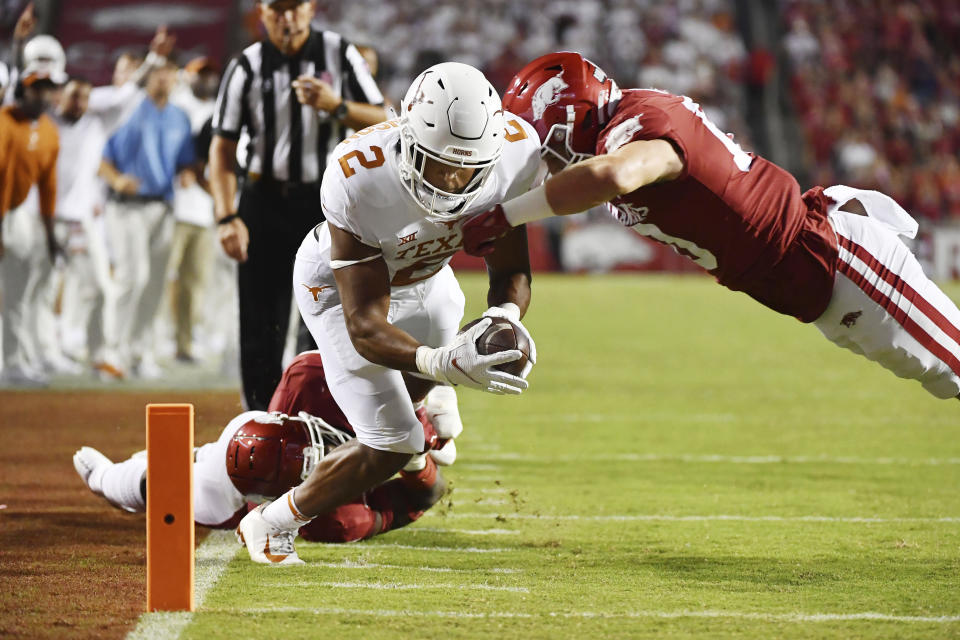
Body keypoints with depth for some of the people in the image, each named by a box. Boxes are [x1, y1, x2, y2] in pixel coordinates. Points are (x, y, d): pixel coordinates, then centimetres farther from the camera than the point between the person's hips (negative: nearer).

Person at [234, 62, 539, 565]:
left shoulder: (515, 152, -34)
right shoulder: (358, 180, -45)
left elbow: (511, 269, -19)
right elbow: (365, 325, -42)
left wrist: (506, 315, -43)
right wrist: (439, 362, -61)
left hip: (422, 274, 6)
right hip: (340, 284, -6)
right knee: (392, 444, -11)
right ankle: (272, 524, 11)